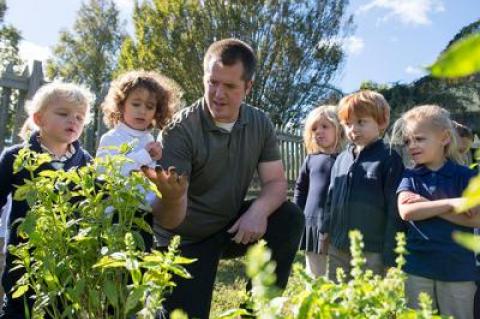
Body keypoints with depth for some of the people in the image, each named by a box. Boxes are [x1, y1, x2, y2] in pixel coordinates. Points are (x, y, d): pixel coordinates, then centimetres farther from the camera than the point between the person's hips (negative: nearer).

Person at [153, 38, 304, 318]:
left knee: (290, 218, -17)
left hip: (232, 225, 4)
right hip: (185, 238, -4)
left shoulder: (260, 124, -6)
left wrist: (258, 210, -30)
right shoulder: (180, 130, -22)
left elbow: (276, 182, -8)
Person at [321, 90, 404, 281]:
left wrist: (390, 255, -11)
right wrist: (326, 230, 13)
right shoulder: (341, 159, 8)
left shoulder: (388, 159, -8)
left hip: (373, 251, -5)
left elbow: (394, 209, -10)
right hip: (337, 249, 6)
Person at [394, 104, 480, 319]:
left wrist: (428, 205, -13)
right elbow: (406, 212, -13)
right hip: (417, 266, 1)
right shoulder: (410, 177, 3)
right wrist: (450, 203, -17)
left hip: (458, 267, -1)